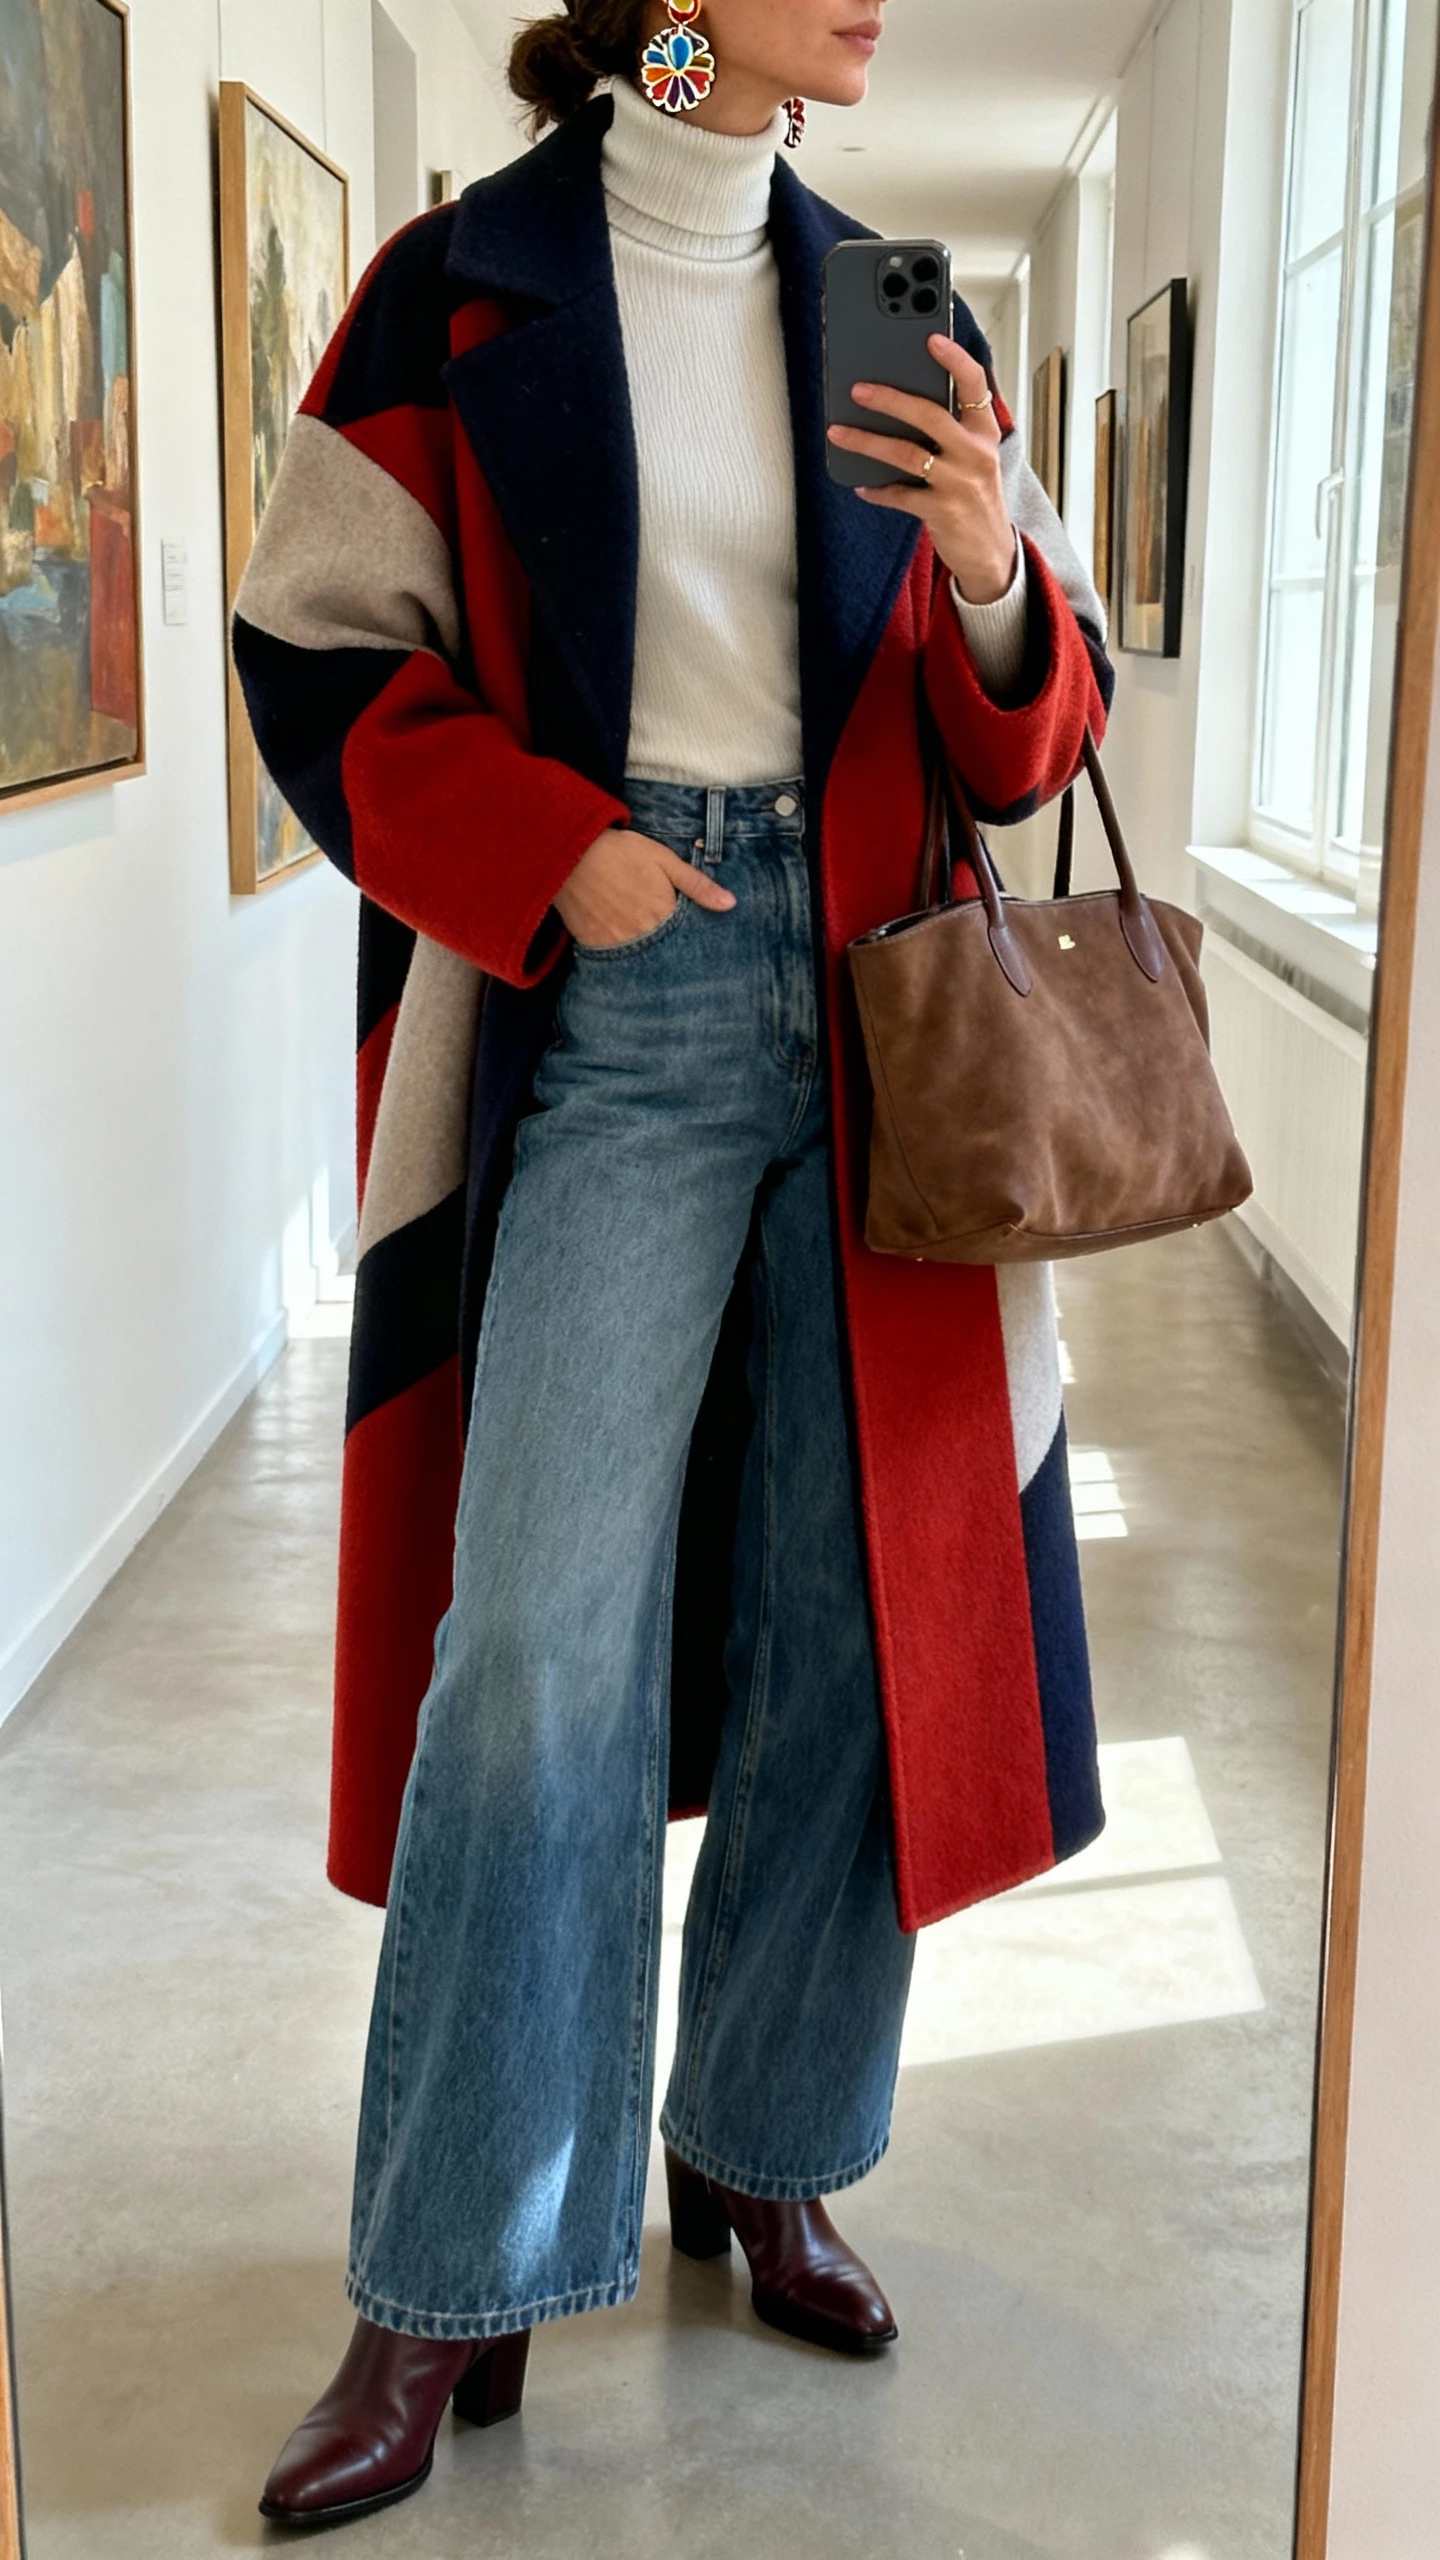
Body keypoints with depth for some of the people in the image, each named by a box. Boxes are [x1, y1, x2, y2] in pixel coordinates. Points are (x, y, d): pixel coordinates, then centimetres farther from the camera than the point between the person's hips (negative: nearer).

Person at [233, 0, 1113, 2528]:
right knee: (538, 1646, -6)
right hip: (606, 1025, -4)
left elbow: (1027, 725, 12)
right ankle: (452, 2293, 9)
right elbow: (320, 653, 1)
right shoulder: (459, 295, 3)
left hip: (869, 1018, 4)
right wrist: (545, 851, -12)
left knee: (856, 1622, 7)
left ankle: (758, 2146, 28)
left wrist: (997, 582, -10)